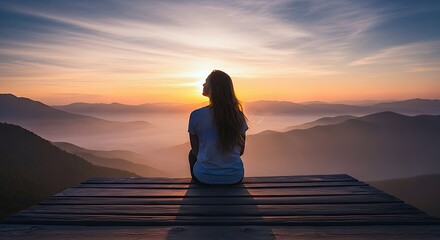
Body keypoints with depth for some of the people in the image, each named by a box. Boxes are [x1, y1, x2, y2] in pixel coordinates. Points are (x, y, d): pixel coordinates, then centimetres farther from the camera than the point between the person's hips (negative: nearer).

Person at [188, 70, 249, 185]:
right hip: (235, 177, 2)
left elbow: (195, 150, -2)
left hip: (204, 178, -2)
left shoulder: (196, 115, -15)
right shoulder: (238, 115, -8)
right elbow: (241, 150, 3)